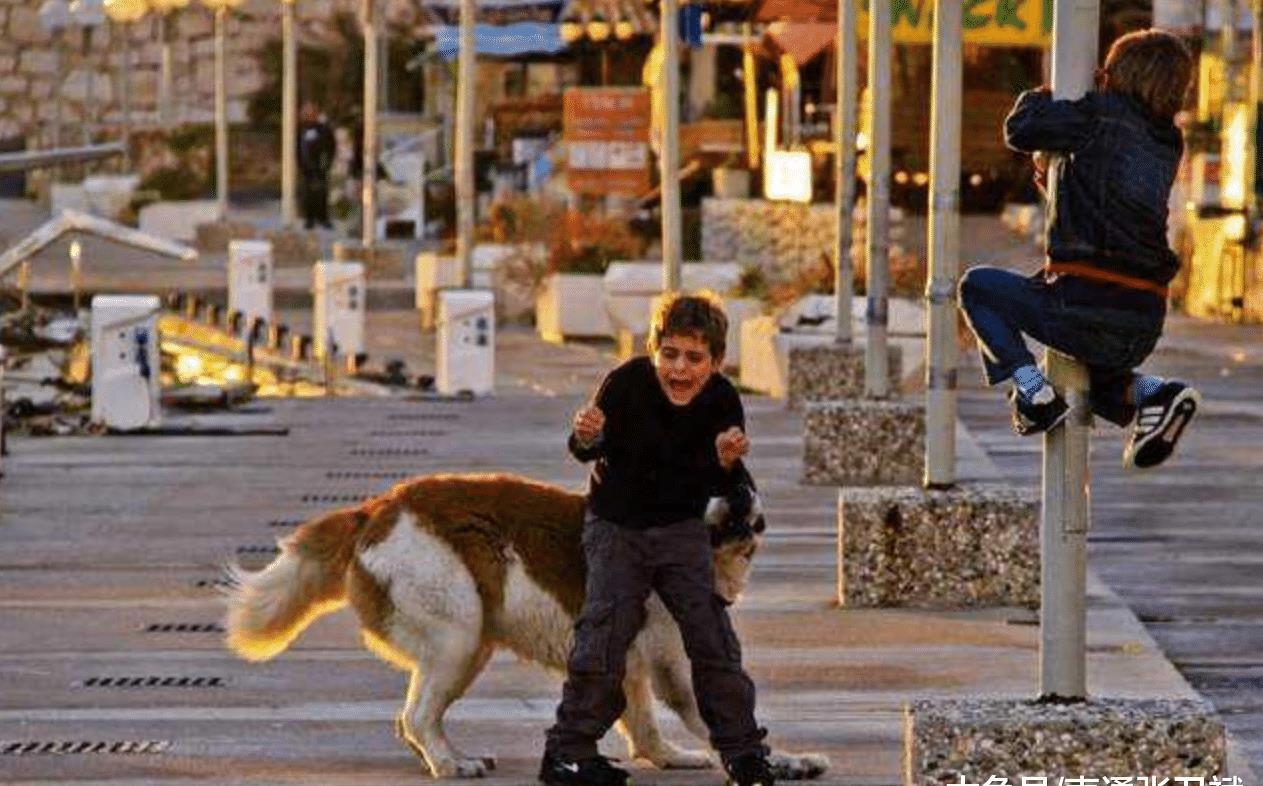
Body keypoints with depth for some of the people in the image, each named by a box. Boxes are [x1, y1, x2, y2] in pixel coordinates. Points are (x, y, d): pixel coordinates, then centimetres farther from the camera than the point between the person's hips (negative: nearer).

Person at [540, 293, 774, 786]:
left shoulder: (721, 400, -14)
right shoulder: (627, 383, -22)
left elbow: (720, 488, -9)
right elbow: (588, 451, -14)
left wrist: (726, 462, -31)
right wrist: (586, 438, -37)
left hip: (681, 527, 2)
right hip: (616, 524, -2)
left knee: (710, 632, -3)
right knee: (604, 635, -7)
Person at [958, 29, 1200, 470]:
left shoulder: (1101, 116, -5)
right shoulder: (1168, 144, 15)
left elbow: (1019, 130, -1)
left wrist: (1044, 96, 17)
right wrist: (1058, 177, 27)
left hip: (1086, 309, -7)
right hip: (1146, 326, 7)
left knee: (978, 286, 18)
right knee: (1095, 380, 37)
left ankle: (1031, 390, 1)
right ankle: (1153, 393, 4)